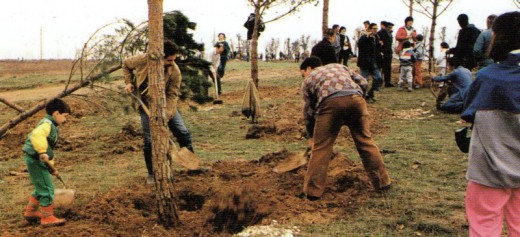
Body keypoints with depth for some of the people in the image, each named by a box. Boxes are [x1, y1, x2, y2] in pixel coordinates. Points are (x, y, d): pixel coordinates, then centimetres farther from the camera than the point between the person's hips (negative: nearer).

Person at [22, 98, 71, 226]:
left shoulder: (51, 126, 17)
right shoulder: (47, 124, -15)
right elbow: (36, 135, -39)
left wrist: (51, 166, 25)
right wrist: (42, 152, -43)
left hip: (38, 160, 10)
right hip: (35, 160, -10)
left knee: (41, 188, 23)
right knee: (47, 189, -4)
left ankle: (30, 212, 38)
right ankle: (47, 218, 5)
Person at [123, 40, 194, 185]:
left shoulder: (175, 71, -18)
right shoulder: (143, 60, -18)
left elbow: (172, 95, -17)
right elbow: (126, 64, 4)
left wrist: (166, 115, -27)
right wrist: (128, 82, -7)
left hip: (166, 104, 2)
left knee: (183, 133, 0)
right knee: (149, 141, -6)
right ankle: (152, 174, 12)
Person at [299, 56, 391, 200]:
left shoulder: (308, 80, 28)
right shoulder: (339, 66, 36)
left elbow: (308, 112, 27)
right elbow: (363, 82, 26)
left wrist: (312, 136, 36)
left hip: (331, 102, -3)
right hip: (356, 98, 3)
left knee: (321, 146, 6)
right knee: (365, 141, 16)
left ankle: (313, 191, 9)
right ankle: (382, 182, 24)